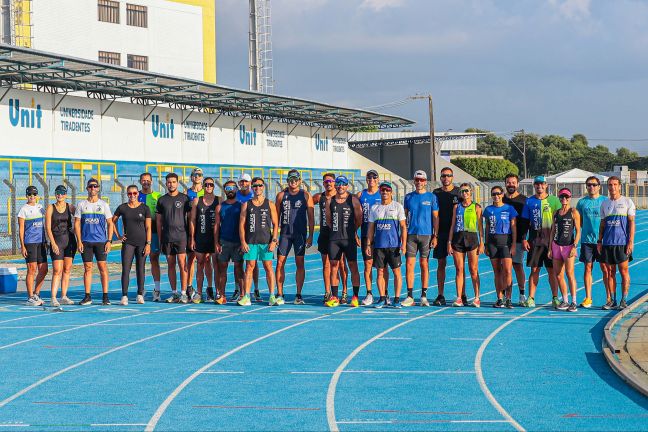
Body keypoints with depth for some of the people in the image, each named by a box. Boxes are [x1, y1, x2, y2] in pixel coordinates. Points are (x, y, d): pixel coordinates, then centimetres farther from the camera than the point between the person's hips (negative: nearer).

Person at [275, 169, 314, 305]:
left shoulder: (306, 196, 2)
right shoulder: (281, 195, 7)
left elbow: (311, 217, 2)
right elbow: (276, 216, 10)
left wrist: (310, 236, -3)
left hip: (300, 234, -1)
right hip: (285, 233, 2)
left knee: (300, 263, -1)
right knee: (280, 263, -2)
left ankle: (299, 295, 4)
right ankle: (279, 294, 5)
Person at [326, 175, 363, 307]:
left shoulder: (353, 200, -1)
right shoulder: (330, 201, 9)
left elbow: (359, 219, 2)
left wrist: (351, 231, 10)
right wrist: (336, 230, 12)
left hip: (349, 238, -3)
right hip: (334, 238, 3)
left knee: (353, 266, -3)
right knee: (334, 266, 3)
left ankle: (355, 297, 1)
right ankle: (334, 297, 8)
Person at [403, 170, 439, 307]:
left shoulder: (432, 197, 4)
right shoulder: (408, 197, 10)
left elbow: (435, 217, 3)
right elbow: (405, 216, 14)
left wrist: (435, 236, -4)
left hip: (426, 234, -2)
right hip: (411, 234, 2)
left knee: (424, 265, 1)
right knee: (409, 264, -4)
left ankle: (424, 296, 7)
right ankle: (410, 296, -2)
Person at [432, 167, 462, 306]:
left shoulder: (459, 193, 5)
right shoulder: (436, 193, 9)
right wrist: (434, 234, 1)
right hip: (441, 233, 1)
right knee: (441, 264, 3)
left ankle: (462, 295, 4)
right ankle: (440, 296, 6)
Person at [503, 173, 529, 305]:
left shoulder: (524, 200, 3)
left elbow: (527, 220, 1)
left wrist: (524, 238, -8)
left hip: (518, 239, -3)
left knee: (518, 266, -3)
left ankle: (522, 295, 4)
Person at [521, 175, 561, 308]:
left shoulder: (554, 200, 4)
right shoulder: (529, 201, 9)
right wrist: (524, 239, 1)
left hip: (550, 238, -1)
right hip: (534, 239, 1)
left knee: (552, 270, 2)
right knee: (534, 269, 2)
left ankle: (555, 298, 8)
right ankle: (531, 298, 4)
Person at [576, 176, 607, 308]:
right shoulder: (582, 202, 8)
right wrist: (587, 229, 2)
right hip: (587, 239, 2)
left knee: (605, 268, 0)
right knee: (588, 268, 4)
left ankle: (609, 297, 6)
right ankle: (588, 298, 10)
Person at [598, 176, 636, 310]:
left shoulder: (627, 202, 1)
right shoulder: (604, 204, 13)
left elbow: (631, 223, -2)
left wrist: (631, 241, -9)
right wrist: (599, 241, 9)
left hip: (622, 242, -4)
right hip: (607, 243, 4)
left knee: (624, 271, -2)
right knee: (610, 272, 5)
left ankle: (624, 300, 3)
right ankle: (612, 300, 11)